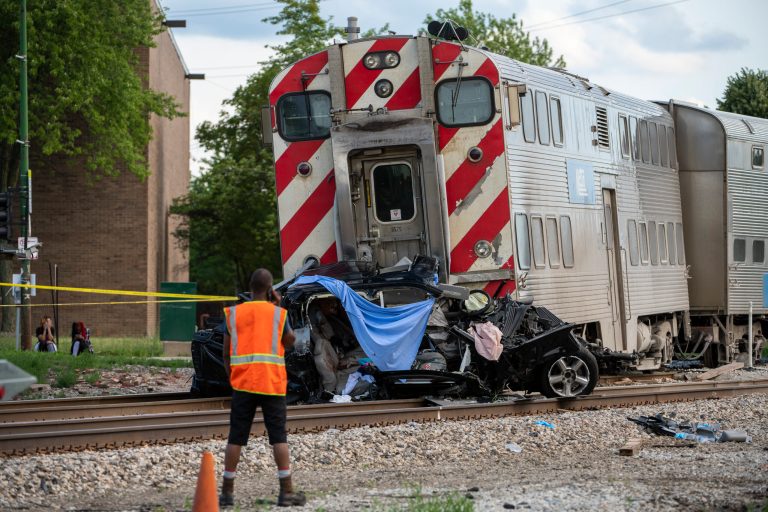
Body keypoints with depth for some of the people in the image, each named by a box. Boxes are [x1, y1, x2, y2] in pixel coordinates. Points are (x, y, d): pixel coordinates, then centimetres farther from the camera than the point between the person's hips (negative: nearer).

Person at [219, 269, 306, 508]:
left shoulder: (234, 314, 5)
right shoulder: (277, 313, 0)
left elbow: (226, 352, 7)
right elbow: (290, 341, 14)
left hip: (242, 383, 2)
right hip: (272, 384, -2)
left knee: (236, 437, 5)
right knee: (278, 436, 1)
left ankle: (227, 491, 6)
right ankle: (286, 491, -2)